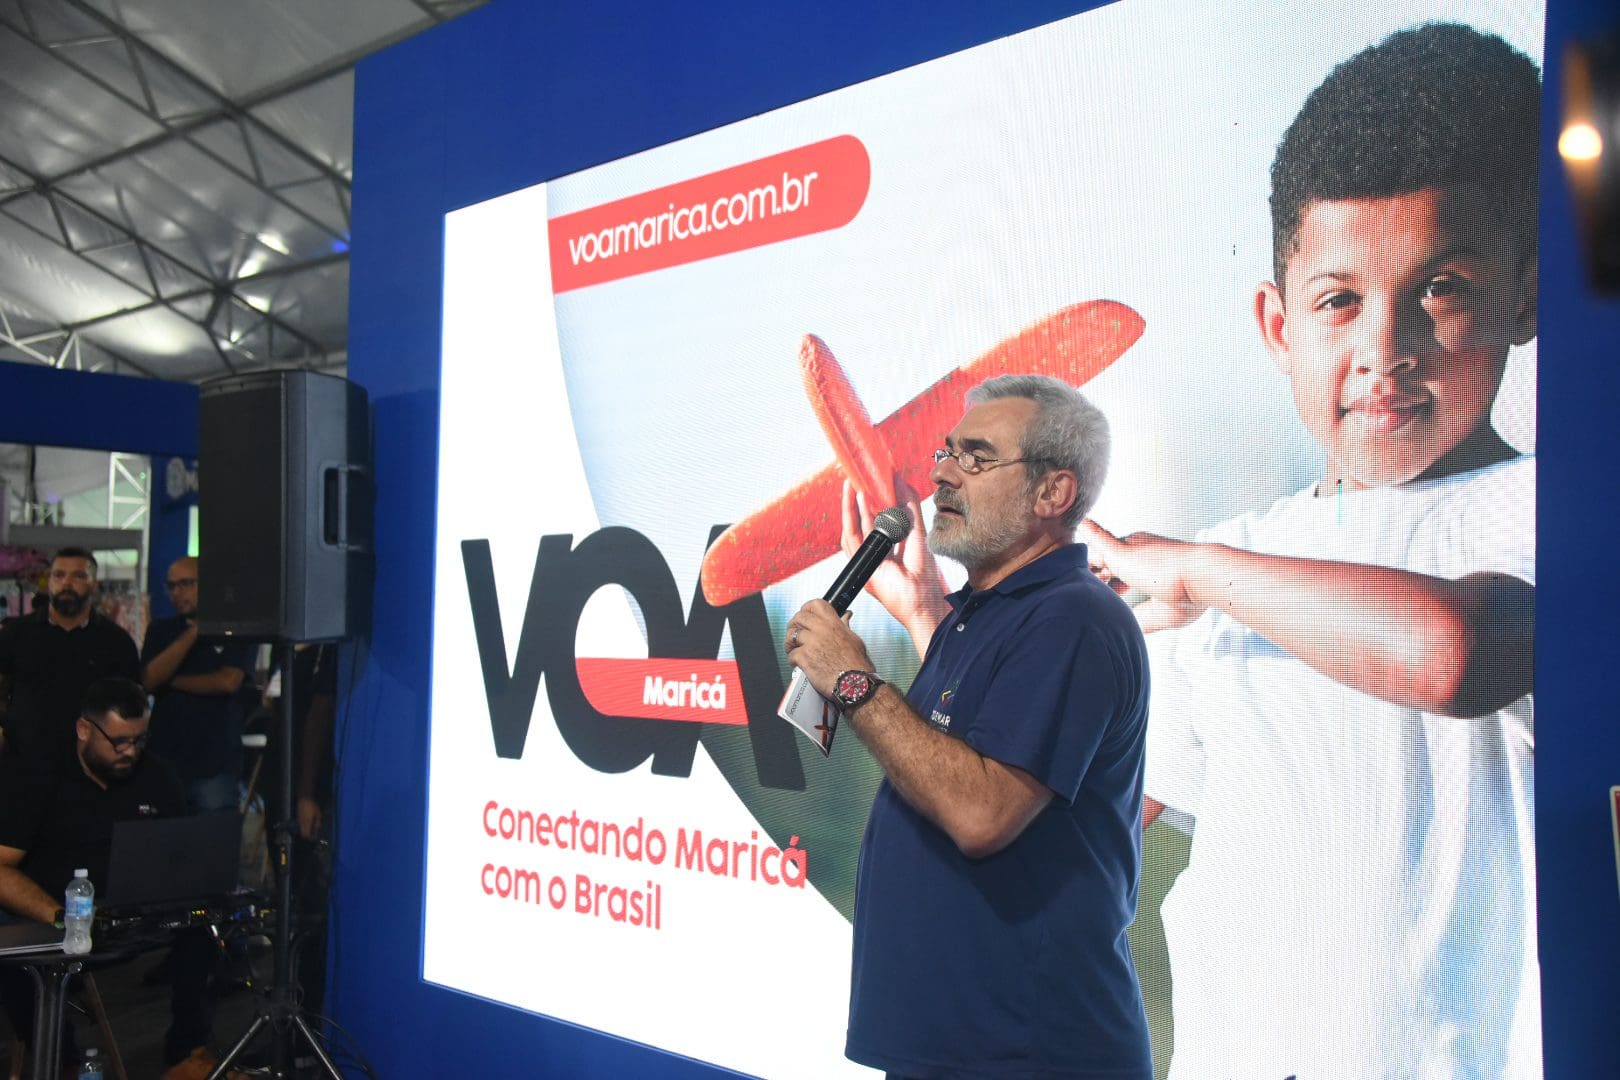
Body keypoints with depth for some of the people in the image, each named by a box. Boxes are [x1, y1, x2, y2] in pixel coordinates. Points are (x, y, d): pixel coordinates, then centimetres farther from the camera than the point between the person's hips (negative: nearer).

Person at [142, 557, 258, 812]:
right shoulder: (160, 631, 13)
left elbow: (228, 682, -11)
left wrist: (173, 681, -1)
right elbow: (148, 680, -3)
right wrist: (191, 634, -8)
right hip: (164, 760, 3)